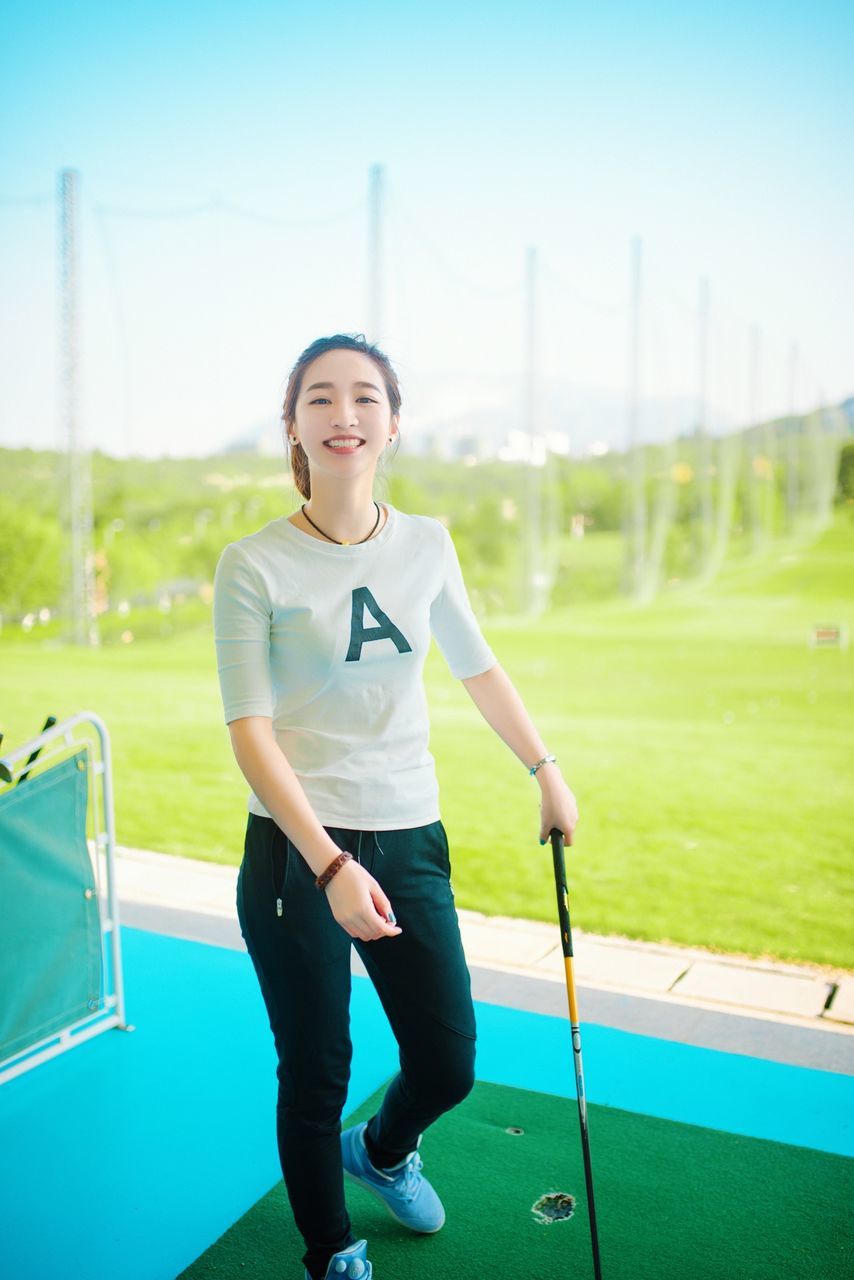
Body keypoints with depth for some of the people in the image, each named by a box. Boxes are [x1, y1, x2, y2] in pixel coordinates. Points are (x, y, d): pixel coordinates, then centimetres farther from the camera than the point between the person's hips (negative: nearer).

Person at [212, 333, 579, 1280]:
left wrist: (548, 772, 17)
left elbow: (478, 667, 16)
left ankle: (382, 1151, 46)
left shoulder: (427, 545, 3)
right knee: (316, 1077, 8)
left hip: (410, 843, 4)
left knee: (448, 1067, 9)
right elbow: (250, 731, -13)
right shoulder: (252, 566, -9)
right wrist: (330, 866, -21)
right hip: (296, 853, -3)